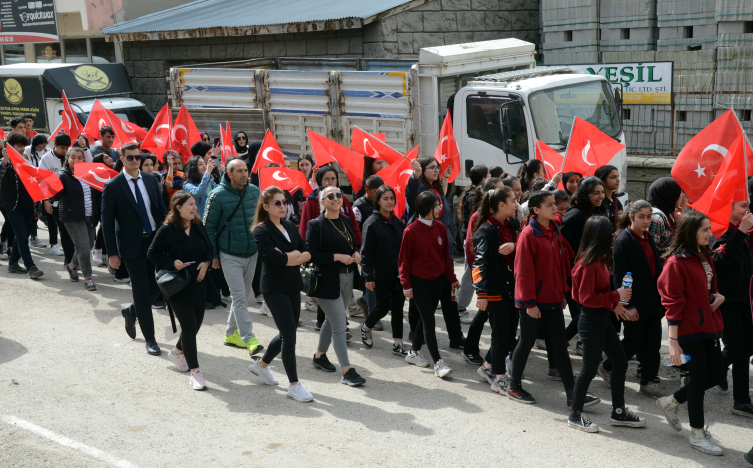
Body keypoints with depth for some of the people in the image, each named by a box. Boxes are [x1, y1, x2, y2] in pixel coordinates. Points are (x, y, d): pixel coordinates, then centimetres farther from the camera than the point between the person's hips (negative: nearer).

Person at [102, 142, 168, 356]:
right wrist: (112, 253, -9)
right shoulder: (113, 186, -8)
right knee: (142, 291, 0)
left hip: (155, 240, 5)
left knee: (157, 286, 7)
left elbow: (161, 209, 11)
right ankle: (149, 338, 12)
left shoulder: (150, 179, 5)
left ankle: (131, 312, 36)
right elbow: (107, 222, -7)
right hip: (132, 245, -5)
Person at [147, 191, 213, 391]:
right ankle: (194, 372, 1)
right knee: (189, 327, -8)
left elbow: (209, 247, 14)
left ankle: (177, 352, 42)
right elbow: (152, 253, -6)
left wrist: (206, 262, -3)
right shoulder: (167, 230, -13)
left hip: (198, 284, 6)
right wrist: (172, 263, -18)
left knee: (196, 323, 14)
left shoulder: (198, 226, 2)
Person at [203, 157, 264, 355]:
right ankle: (249, 338, -4)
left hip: (251, 253, 5)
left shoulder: (254, 191, 1)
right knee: (239, 296, -8)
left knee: (245, 296, 12)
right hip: (230, 255, -5)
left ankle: (231, 333, 27)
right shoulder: (218, 195, -12)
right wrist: (213, 255, -7)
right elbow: (209, 226, -6)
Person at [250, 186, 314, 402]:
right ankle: (294, 386, 1)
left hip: (293, 287, 7)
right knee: (289, 334, -7)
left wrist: (289, 258, -14)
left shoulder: (290, 226, 11)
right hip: (275, 289, -7)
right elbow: (277, 258, -22)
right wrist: (297, 253, -6)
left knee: (288, 333, 14)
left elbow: (308, 254, 2)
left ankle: (261, 364, 37)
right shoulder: (261, 231, -10)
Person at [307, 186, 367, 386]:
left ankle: (320, 355, 39)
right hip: (328, 281, -7)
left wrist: (356, 253, 0)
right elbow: (311, 254, -18)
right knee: (339, 327, -7)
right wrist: (337, 257, -21)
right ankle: (347, 371, -2)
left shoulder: (346, 220, 9)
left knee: (332, 320, 20)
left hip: (347, 279, 7)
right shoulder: (316, 225, -12)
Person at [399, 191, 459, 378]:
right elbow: (405, 259, -8)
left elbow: (445, 254, 10)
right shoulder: (411, 231, -12)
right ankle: (438, 363, -5)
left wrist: (451, 277, 13)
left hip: (438, 280, 6)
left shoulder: (440, 228, 2)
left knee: (426, 317, 14)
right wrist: (406, 285, -8)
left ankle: (414, 352, 31)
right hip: (419, 281, -5)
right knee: (429, 320, -5)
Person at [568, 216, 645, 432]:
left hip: (603, 317, 10)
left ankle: (619, 412, 25)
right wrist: (616, 296, -17)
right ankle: (575, 415, 16)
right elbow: (587, 298, -22)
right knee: (590, 368, 1)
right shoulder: (589, 263, -21)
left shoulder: (599, 260, 8)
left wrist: (615, 305, 8)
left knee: (620, 361, 13)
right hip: (591, 319, -10)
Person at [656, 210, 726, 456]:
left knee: (716, 373, 11)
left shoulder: (705, 256, 10)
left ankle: (671, 402, 29)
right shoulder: (676, 262, -16)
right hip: (690, 328, -8)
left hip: (708, 324, 8)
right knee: (699, 378, 0)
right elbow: (673, 303, -17)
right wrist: (673, 341, -19)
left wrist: (719, 297, 1)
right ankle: (697, 434, 16)